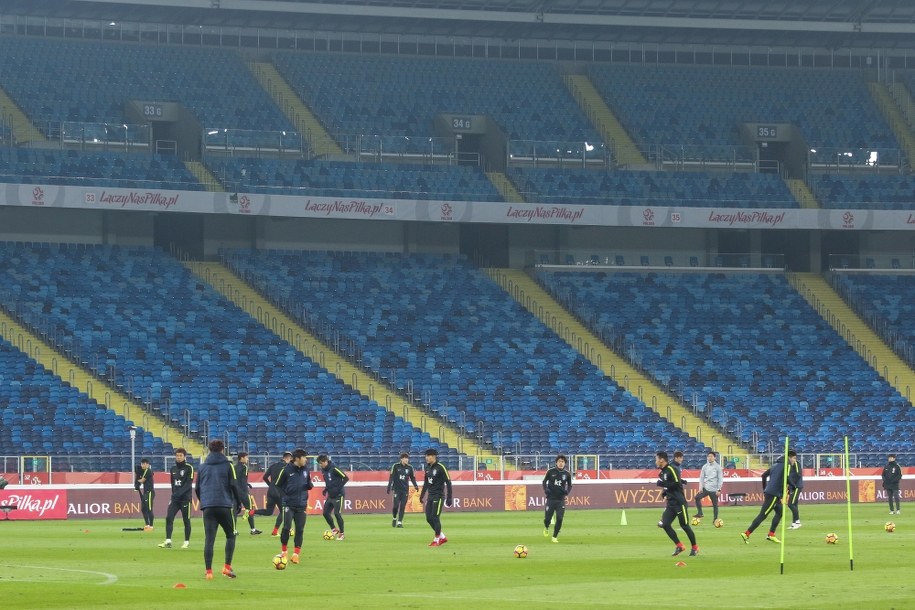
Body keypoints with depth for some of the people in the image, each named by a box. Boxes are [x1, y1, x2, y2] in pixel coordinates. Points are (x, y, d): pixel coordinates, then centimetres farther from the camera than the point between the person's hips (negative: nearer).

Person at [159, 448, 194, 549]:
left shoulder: (189, 468, -5)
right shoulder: (173, 469, 12)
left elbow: (188, 484, -13)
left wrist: (179, 493, -21)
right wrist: (174, 493, 6)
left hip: (185, 498, -5)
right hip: (174, 499, 5)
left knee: (186, 521, 1)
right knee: (168, 518, -7)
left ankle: (187, 542, 10)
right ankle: (168, 541, -8)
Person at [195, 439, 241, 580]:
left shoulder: (202, 467, 12)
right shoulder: (227, 465, 1)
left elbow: (197, 488, 15)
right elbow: (234, 485, -5)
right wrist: (238, 502, 6)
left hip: (207, 507, 3)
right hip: (225, 505, -3)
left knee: (209, 539, 1)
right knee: (230, 536, 12)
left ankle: (209, 571, -6)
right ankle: (227, 567, 0)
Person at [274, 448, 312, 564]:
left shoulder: (305, 469, 5)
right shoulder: (287, 469, -8)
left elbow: (309, 485, 16)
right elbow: (278, 485, 1)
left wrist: (309, 484, -6)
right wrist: (286, 494, -9)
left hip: (301, 505, 4)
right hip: (289, 504, -4)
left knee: (300, 529, 1)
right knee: (287, 527, -11)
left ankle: (296, 554, 7)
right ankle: (284, 551, 9)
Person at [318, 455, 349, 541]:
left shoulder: (334, 469, -18)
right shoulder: (324, 471, 6)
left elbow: (346, 478, -19)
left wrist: (338, 488, -22)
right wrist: (326, 489, 6)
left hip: (338, 495, -8)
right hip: (330, 496, 8)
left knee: (337, 513, -10)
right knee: (326, 513, 4)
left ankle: (341, 533, 2)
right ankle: (334, 529, 21)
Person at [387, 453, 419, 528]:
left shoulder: (410, 467, 5)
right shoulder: (396, 466, -2)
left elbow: (412, 478, 11)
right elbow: (391, 477, -2)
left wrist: (415, 486, -5)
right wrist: (389, 487, -10)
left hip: (405, 490, 2)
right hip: (397, 489, -2)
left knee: (402, 506, -2)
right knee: (396, 505, -9)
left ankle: (399, 522, 3)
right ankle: (394, 518, 17)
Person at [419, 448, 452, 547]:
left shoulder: (440, 467, -13)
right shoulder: (427, 468, 10)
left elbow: (448, 482, -13)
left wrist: (449, 498, -17)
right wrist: (422, 494, 21)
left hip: (438, 496, -8)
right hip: (430, 496, 8)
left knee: (435, 517, -8)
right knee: (429, 518, 7)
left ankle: (437, 539, 4)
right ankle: (442, 537, 19)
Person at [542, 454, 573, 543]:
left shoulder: (567, 474, 1)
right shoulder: (550, 471, -3)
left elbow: (569, 485, 15)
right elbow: (544, 481, 10)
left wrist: (567, 492, -4)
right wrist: (545, 490, -7)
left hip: (561, 500, 1)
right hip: (551, 498, -1)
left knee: (559, 519, -7)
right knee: (547, 518, -2)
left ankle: (555, 537, 9)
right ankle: (546, 528, 34)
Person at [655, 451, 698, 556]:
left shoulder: (672, 469, -13)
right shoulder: (662, 472, 13)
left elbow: (677, 484, -22)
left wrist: (662, 484, -18)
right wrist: (665, 493, 8)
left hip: (679, 502, -8)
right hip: (670, 503, 8)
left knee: (684, 525, -3)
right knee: (665, 524, -4)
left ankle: (695, 547, 12)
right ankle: (679, 546, 6)